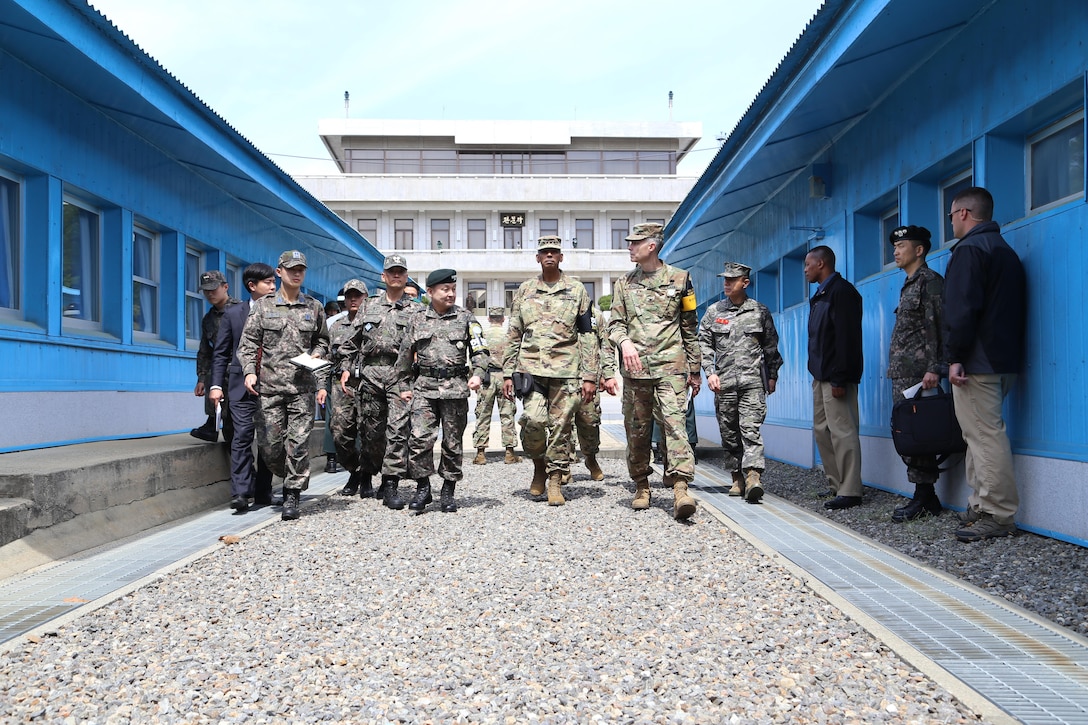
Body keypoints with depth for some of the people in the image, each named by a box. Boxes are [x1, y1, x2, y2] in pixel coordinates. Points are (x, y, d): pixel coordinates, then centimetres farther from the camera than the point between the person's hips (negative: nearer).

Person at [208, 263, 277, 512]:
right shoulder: (233, 313, 7)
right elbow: (221, 353, 8)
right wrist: (216, 385, -1)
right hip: (242, 386, -1)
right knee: (242, 436, -9)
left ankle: (263, 491, 16)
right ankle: (240, 493, -9)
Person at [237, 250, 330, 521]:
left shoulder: (314, 307, 11)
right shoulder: (262, 305, 9)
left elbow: (322, 342, 17)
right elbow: (248, 343, 5)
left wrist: (320, 378, 6)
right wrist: (250, 371, -11)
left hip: (303, 387, 0)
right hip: (270, 387, 0)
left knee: (298, 443, -4)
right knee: (269, 445, 2)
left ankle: (292, 494, 6)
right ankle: (290, 477, 28)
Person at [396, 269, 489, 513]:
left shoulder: (466, 318, 6)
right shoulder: (417, 320, 10)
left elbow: (480, 351, 1)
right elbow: (405, 356, 16)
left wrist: (477, 375, -16)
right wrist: (404, 386, 13)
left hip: (455, 387, -1)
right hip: (424, 387, 1)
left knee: (452, 442, 5)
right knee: (420, 438, -12)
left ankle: (448, 492, 18)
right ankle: (422, 487, 4)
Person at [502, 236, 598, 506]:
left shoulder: (576, 290, 8)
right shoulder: (524, 290, 12)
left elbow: (588, 335, 7)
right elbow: (513, 335, 14)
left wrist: (589, 376, 0)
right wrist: (508, 374, 7)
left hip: (566, 369, 0)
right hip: (531, 366, 1)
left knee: (561, 426, 0)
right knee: (533, 419, -15)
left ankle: (555, 479, 14)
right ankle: (539, 465, 12)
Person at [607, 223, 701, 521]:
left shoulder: (679, 279, 8)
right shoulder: (624, 283, 15)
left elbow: (690, 329, 12)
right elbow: (615, 323, 11)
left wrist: (694, 370, 12)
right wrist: (624, 342, -13)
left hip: (670, 365, -2)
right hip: (635, 366, 3)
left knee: (674, 421, -15)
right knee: (636, 429, 5)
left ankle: (680, 488, -20)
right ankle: (641, 487, 18)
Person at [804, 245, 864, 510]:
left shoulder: (842, 291, -10)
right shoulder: (820, 295, 19)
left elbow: (846, 338, -18)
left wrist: (840, 378, -22)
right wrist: (818, 374, 15)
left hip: (836, 377, -10)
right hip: (821, 376, 10)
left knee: (842, 431, -8)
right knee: (822, 430, 12)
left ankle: (850, 491, -3)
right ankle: (836, 485, 19)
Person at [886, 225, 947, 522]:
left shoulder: (930, 281, -5)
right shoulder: (908, 286, 22)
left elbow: (938, 328, -14)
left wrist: (934, 368, -22)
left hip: (918, 374, -10)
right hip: (901, 375, 10)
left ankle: (924, 498, -1)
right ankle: (926, 497, 15)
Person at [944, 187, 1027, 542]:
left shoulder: (969, 249, -9)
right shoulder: (1007, 251, 21)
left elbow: (961, 310, -19)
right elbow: (1011, 309, 23)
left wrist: (955, 357, -17)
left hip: (977, 362, -10)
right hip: (1005, 359, 10)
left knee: (984, 435, -8)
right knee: (984, 433, 14)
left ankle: (997, 516, -5)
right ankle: (981, 506, 19)